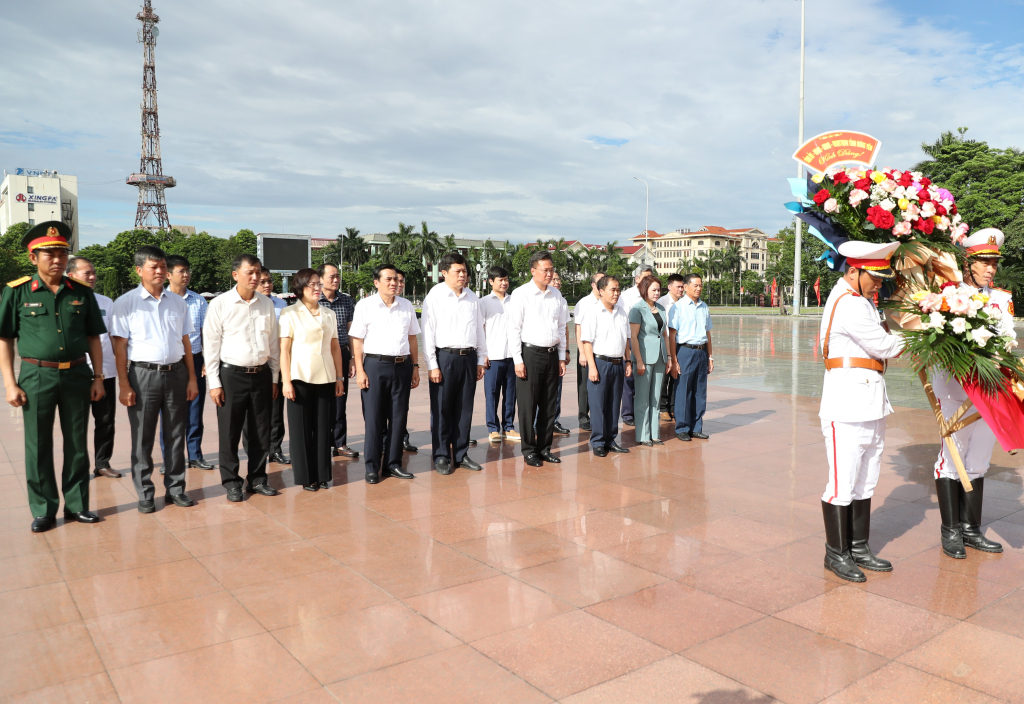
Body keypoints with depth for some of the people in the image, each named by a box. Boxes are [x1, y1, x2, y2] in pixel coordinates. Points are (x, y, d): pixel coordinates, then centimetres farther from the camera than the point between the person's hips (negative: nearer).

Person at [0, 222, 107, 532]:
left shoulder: (81, 292, 6)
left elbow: (93, 337, 10)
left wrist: (98, 376, 5)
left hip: (76, 375, 2)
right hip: (37, 376, -2)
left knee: (77, 444, 9)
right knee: (38, 447, 6)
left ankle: (77, 505, 22)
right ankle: (43, 511, 19)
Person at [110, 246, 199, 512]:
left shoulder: (178, 302, 10)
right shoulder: (126, 303, -2)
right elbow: (120, 347, -4)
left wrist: (192, 378, 7)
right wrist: (124, 385, -9)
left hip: (176, 373, 3)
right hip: (143, 374, -3)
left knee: (175, 435, 9)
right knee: (143, 438, 5)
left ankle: (175, 488, 20)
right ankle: (144, 494, 16)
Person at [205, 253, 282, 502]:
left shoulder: (266, 304, 6)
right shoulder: (220, 304, -5)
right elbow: (211, 345, -4)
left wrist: (274, 377, 10)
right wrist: (214, 383, -7)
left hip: (261, 374, 4)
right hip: (232, 374, -3)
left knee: (261, 432, 10)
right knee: (229, 432, 4)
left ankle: (257, 479, 24)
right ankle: (231, 483, 18)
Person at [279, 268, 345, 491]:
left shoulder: (329, 314, 10)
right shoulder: (290, 314, -2)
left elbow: (335, 347, 11)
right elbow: (284, 349, -5)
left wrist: (339, 377, 7)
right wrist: (286, 381, -10)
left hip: (325, 379, 4)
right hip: (300, 378, -3)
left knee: (324, 427, 7)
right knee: (301, 428, 4)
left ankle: (322, 474, 17)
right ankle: (306, 477, 14)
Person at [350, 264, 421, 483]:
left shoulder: (407, 306, 10)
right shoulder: (365, 306, -1)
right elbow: (357, 341, -3)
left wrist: (415, 367, 9)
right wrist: (360, 370, -9)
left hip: (402, 366, 4)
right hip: (375, 365, -4)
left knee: (399, 417, 8)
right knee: (374, 418, 2)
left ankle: (393, 463, 20)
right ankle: (372, 467, 12)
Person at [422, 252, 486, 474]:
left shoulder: (472, 297, 11)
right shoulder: (435, 296, -4)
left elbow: (479, 329, 16)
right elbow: (427, 332, -7)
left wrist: (481, 360, 13)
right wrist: (432, 365, -11)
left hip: (469, 357, 5)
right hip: (444, 356, -5)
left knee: (465, 408, 10)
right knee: (441, 409, 2)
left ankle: (461, 454, 21)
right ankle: (441, 457, 13)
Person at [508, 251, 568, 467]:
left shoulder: (556, 294, 10)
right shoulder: (521, 294, -5)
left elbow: (561, 327, 15)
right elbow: (514, 328, -6)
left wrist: (562, 357, 12)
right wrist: (518, 360, -11)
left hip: (551, 354, 5)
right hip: (530, 353, -5)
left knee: (549, 405, 9)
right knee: (528, 405, 0)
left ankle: (545, 448, 20)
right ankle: (529, 450, 10)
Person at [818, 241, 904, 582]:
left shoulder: (860, 299, 17)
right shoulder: (849, 305, -16)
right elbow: (885, 346, -11)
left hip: (871, 404, 10)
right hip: (847, 406, -10)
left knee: (865, 482, 15)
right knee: (843, 484, -1)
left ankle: (859, 548, 26)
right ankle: (836, 554, 11)